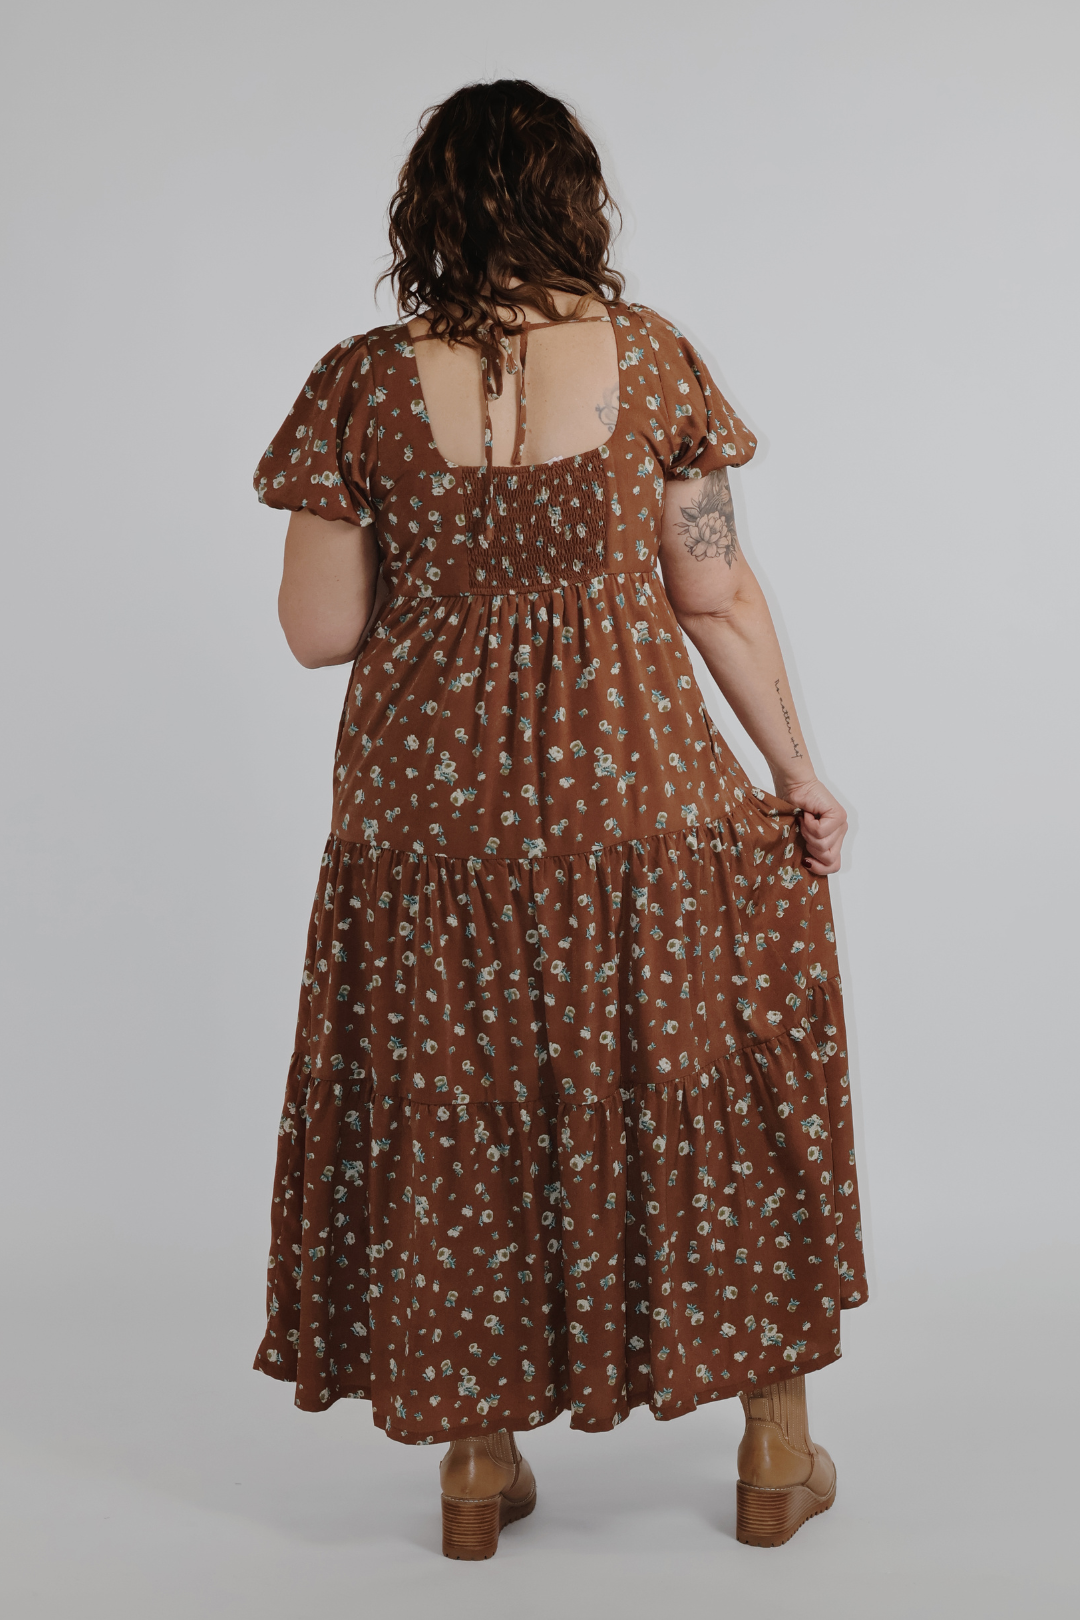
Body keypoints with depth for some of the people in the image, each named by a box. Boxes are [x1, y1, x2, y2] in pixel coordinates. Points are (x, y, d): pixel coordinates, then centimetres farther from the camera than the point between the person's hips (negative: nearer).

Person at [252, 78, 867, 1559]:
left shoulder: (362, 385, -6)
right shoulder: (646, 356, -5)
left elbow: (319, 630, -5)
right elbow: (718, 597, -3)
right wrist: (799, 771, 7)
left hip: (429, 813, 0)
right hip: (634, 799, 0)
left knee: (454, 1112, 16)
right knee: (702, 1096, 17)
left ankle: (479, 1464, 28)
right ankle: (778, 1457, 28)